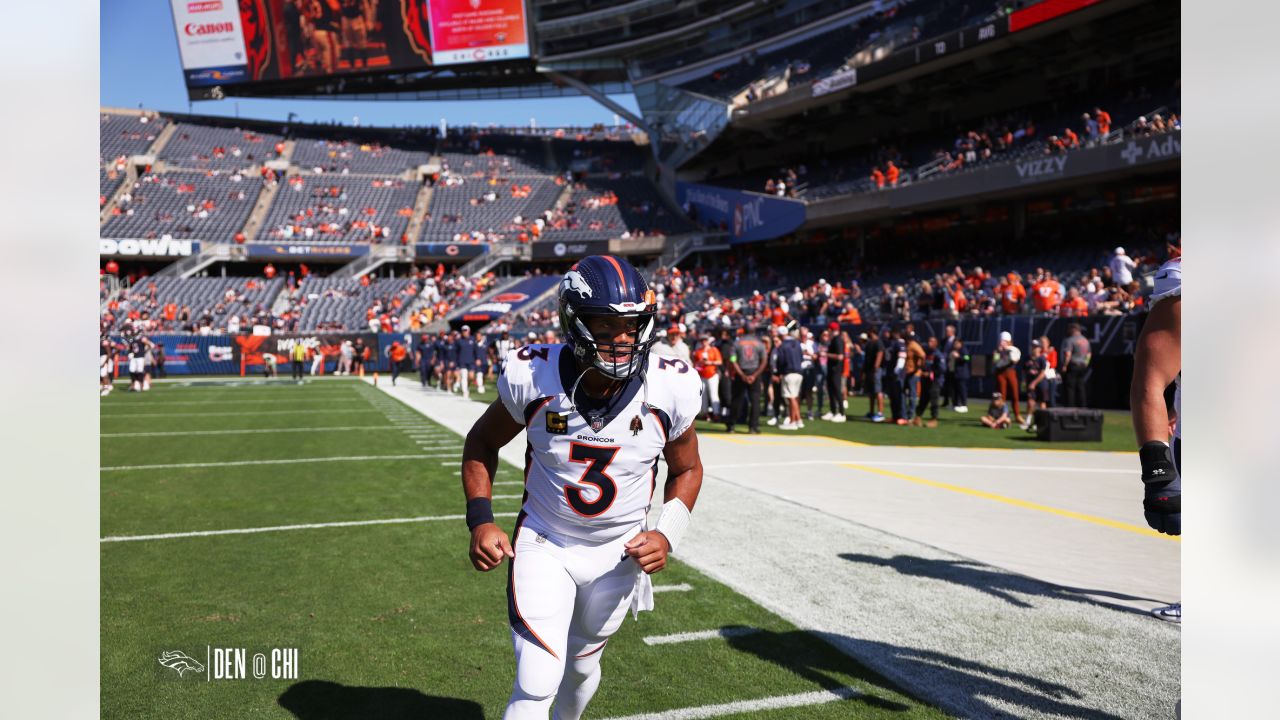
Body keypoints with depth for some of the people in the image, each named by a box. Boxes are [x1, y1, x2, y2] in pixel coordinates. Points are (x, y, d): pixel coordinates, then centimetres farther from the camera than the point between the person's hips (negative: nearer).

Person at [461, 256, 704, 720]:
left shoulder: (670, 389, -19)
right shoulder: (533, 376, -21)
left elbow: (686, 469, 0)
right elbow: (482, 443, -2)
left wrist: (667, 535, -15)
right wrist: (480, 520, -14)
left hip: (619, 553, 2)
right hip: (543, 545, -2)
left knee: (581, 667, 23)